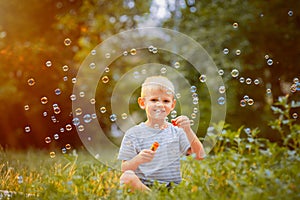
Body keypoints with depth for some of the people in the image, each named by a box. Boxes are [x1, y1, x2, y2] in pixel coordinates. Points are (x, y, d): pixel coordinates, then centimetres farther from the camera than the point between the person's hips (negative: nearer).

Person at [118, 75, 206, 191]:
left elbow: (200, 157, -1)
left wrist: (188, 131, -13)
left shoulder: (177, 131, 9)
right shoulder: (133, 134, 4)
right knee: (127, 177, -32)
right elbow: (124, 169, 1)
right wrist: (138, 159, -20)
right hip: (142, 185, -1)